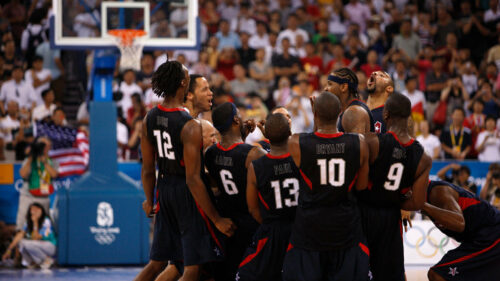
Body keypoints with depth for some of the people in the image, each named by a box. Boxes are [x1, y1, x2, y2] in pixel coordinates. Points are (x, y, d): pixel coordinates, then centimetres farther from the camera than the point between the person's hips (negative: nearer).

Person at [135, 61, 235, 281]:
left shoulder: (149, 119, 1)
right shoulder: (190, 127, -21)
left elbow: (148, 169, 9)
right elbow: (193, 179, -21)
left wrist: (149, 200, 26)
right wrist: (217, 219, -16)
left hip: (164, 187, 7)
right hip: (187, 192, -7)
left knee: (157, 262, 18)